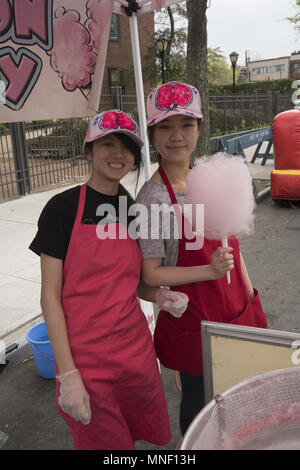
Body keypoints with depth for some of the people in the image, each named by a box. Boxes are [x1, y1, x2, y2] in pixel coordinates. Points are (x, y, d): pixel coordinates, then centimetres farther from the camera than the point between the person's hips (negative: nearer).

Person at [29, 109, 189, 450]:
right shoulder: (63, 208, -11)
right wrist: (67, 375, -15)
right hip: (84, 357, -4)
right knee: (104, 442, 16)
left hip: (136, 348, 5)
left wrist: (159, 296, -7)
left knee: (151, 433, 20)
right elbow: (50, 295, -11)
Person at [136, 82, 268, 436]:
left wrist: (249, 293, 11)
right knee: (199, 401, 15)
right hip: (194, 321, -6)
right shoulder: (153, 197, -19)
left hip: (236, 310, 6)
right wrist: (211, 270, -27)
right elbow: (151, 274, -17)